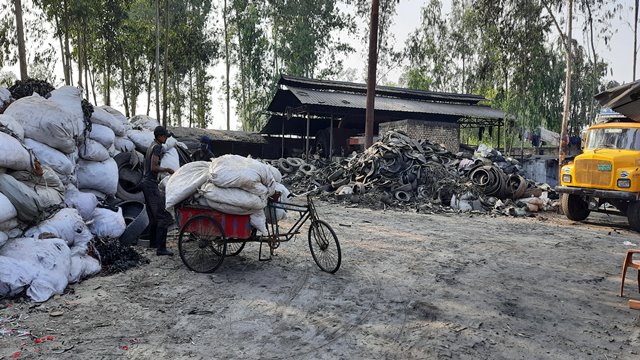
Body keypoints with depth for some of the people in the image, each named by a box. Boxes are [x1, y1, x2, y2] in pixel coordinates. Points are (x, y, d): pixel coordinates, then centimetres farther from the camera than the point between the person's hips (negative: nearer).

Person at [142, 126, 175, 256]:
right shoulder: (157, 147, -14)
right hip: (151, 183, -11)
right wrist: (167, 169, -9)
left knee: (153, 215, 19)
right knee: (163, 216, -11)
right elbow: (154, 167, -21)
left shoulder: (151, 146, 17)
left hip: (146, 182, 11)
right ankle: (161, 248, -13)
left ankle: (153, 242, 29)